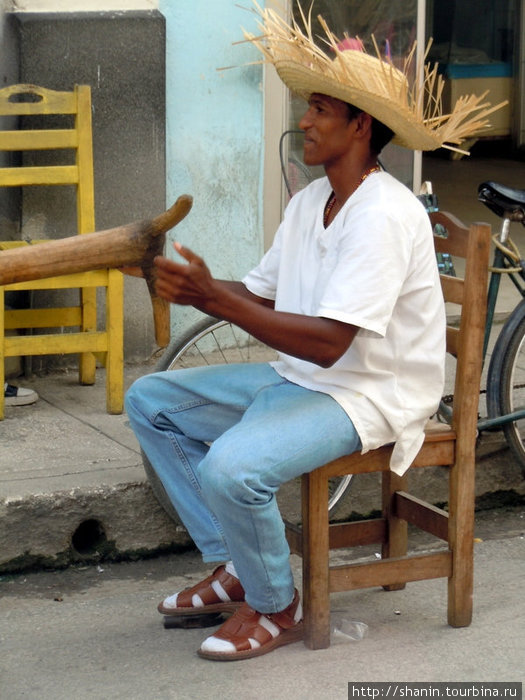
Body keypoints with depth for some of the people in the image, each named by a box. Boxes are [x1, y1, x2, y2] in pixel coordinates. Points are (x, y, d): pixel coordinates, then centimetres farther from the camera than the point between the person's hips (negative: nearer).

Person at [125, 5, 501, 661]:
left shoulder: (384, 215, -22)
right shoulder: (309, 203, 8)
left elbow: (329, 342, -29)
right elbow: (261, 297, 9)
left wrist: (217, 298, -30)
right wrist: (193, 291, -11)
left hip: (366, 396, -10)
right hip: (295, 378, 10)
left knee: (230, 469, -32)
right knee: (149, 400, 8)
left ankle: (275, 607, -2)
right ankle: (233, 568, 12)